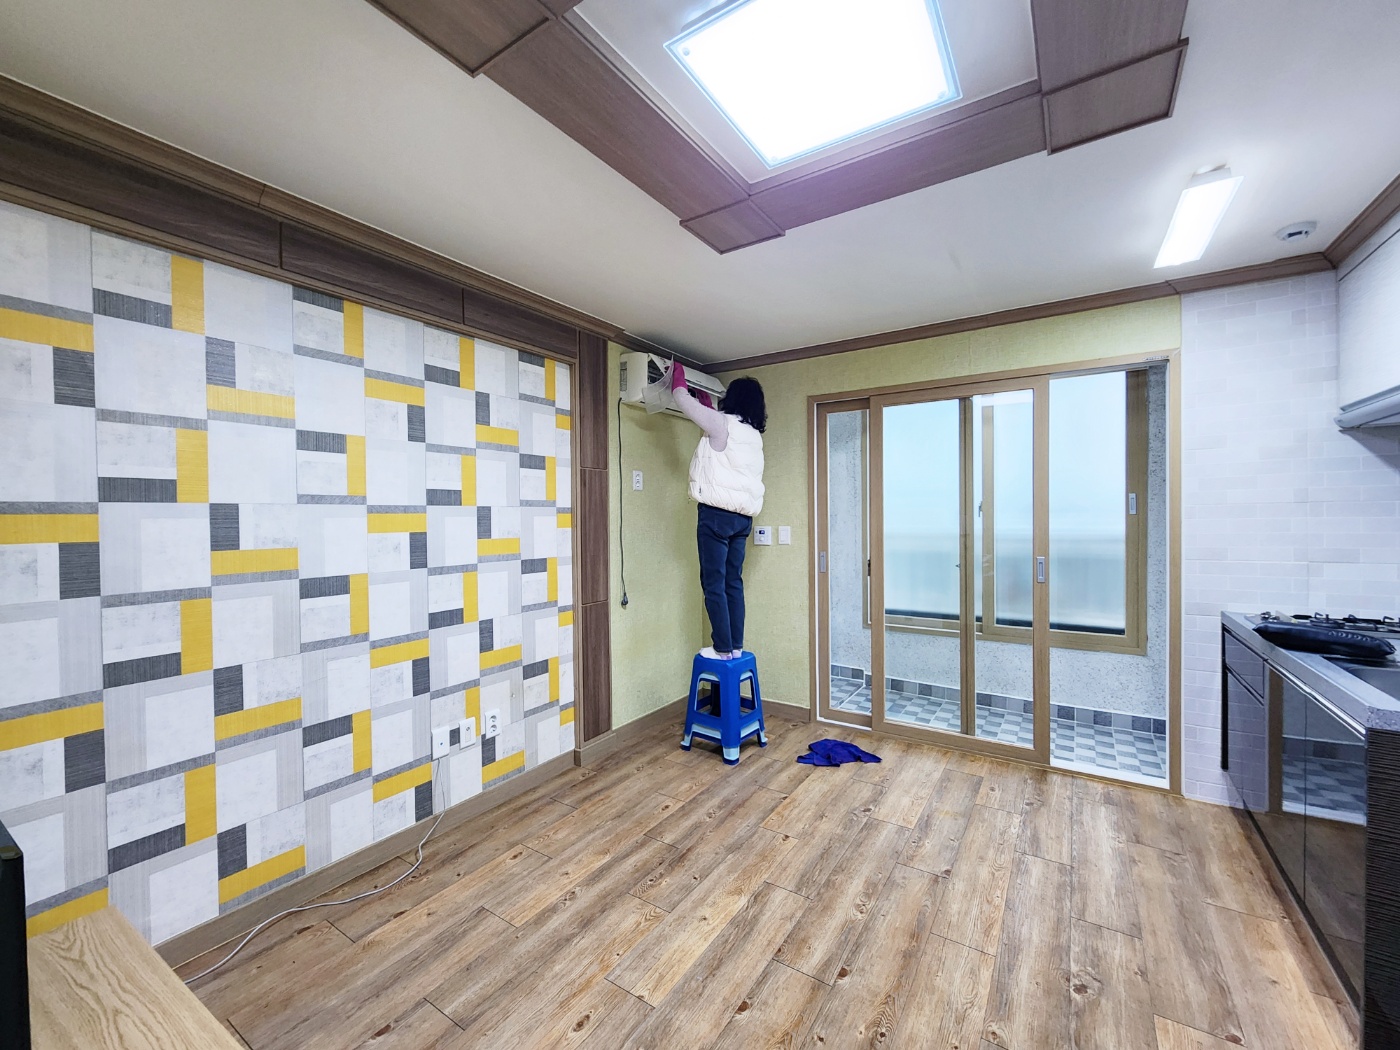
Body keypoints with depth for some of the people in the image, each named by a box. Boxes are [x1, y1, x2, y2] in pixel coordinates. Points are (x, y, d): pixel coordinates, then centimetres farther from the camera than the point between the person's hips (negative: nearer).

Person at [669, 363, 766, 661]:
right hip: (742, 516, 7)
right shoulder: (754, 434, 15)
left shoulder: (722, 422, -7)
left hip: (717, 513, -7)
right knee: (733, 582, 11)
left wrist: (678, 371, 19)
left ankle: (723, 648, 2)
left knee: (714, 583, -2)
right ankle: (736, 646, 15)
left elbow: (682, 398, 2)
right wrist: (706, 401, 44)